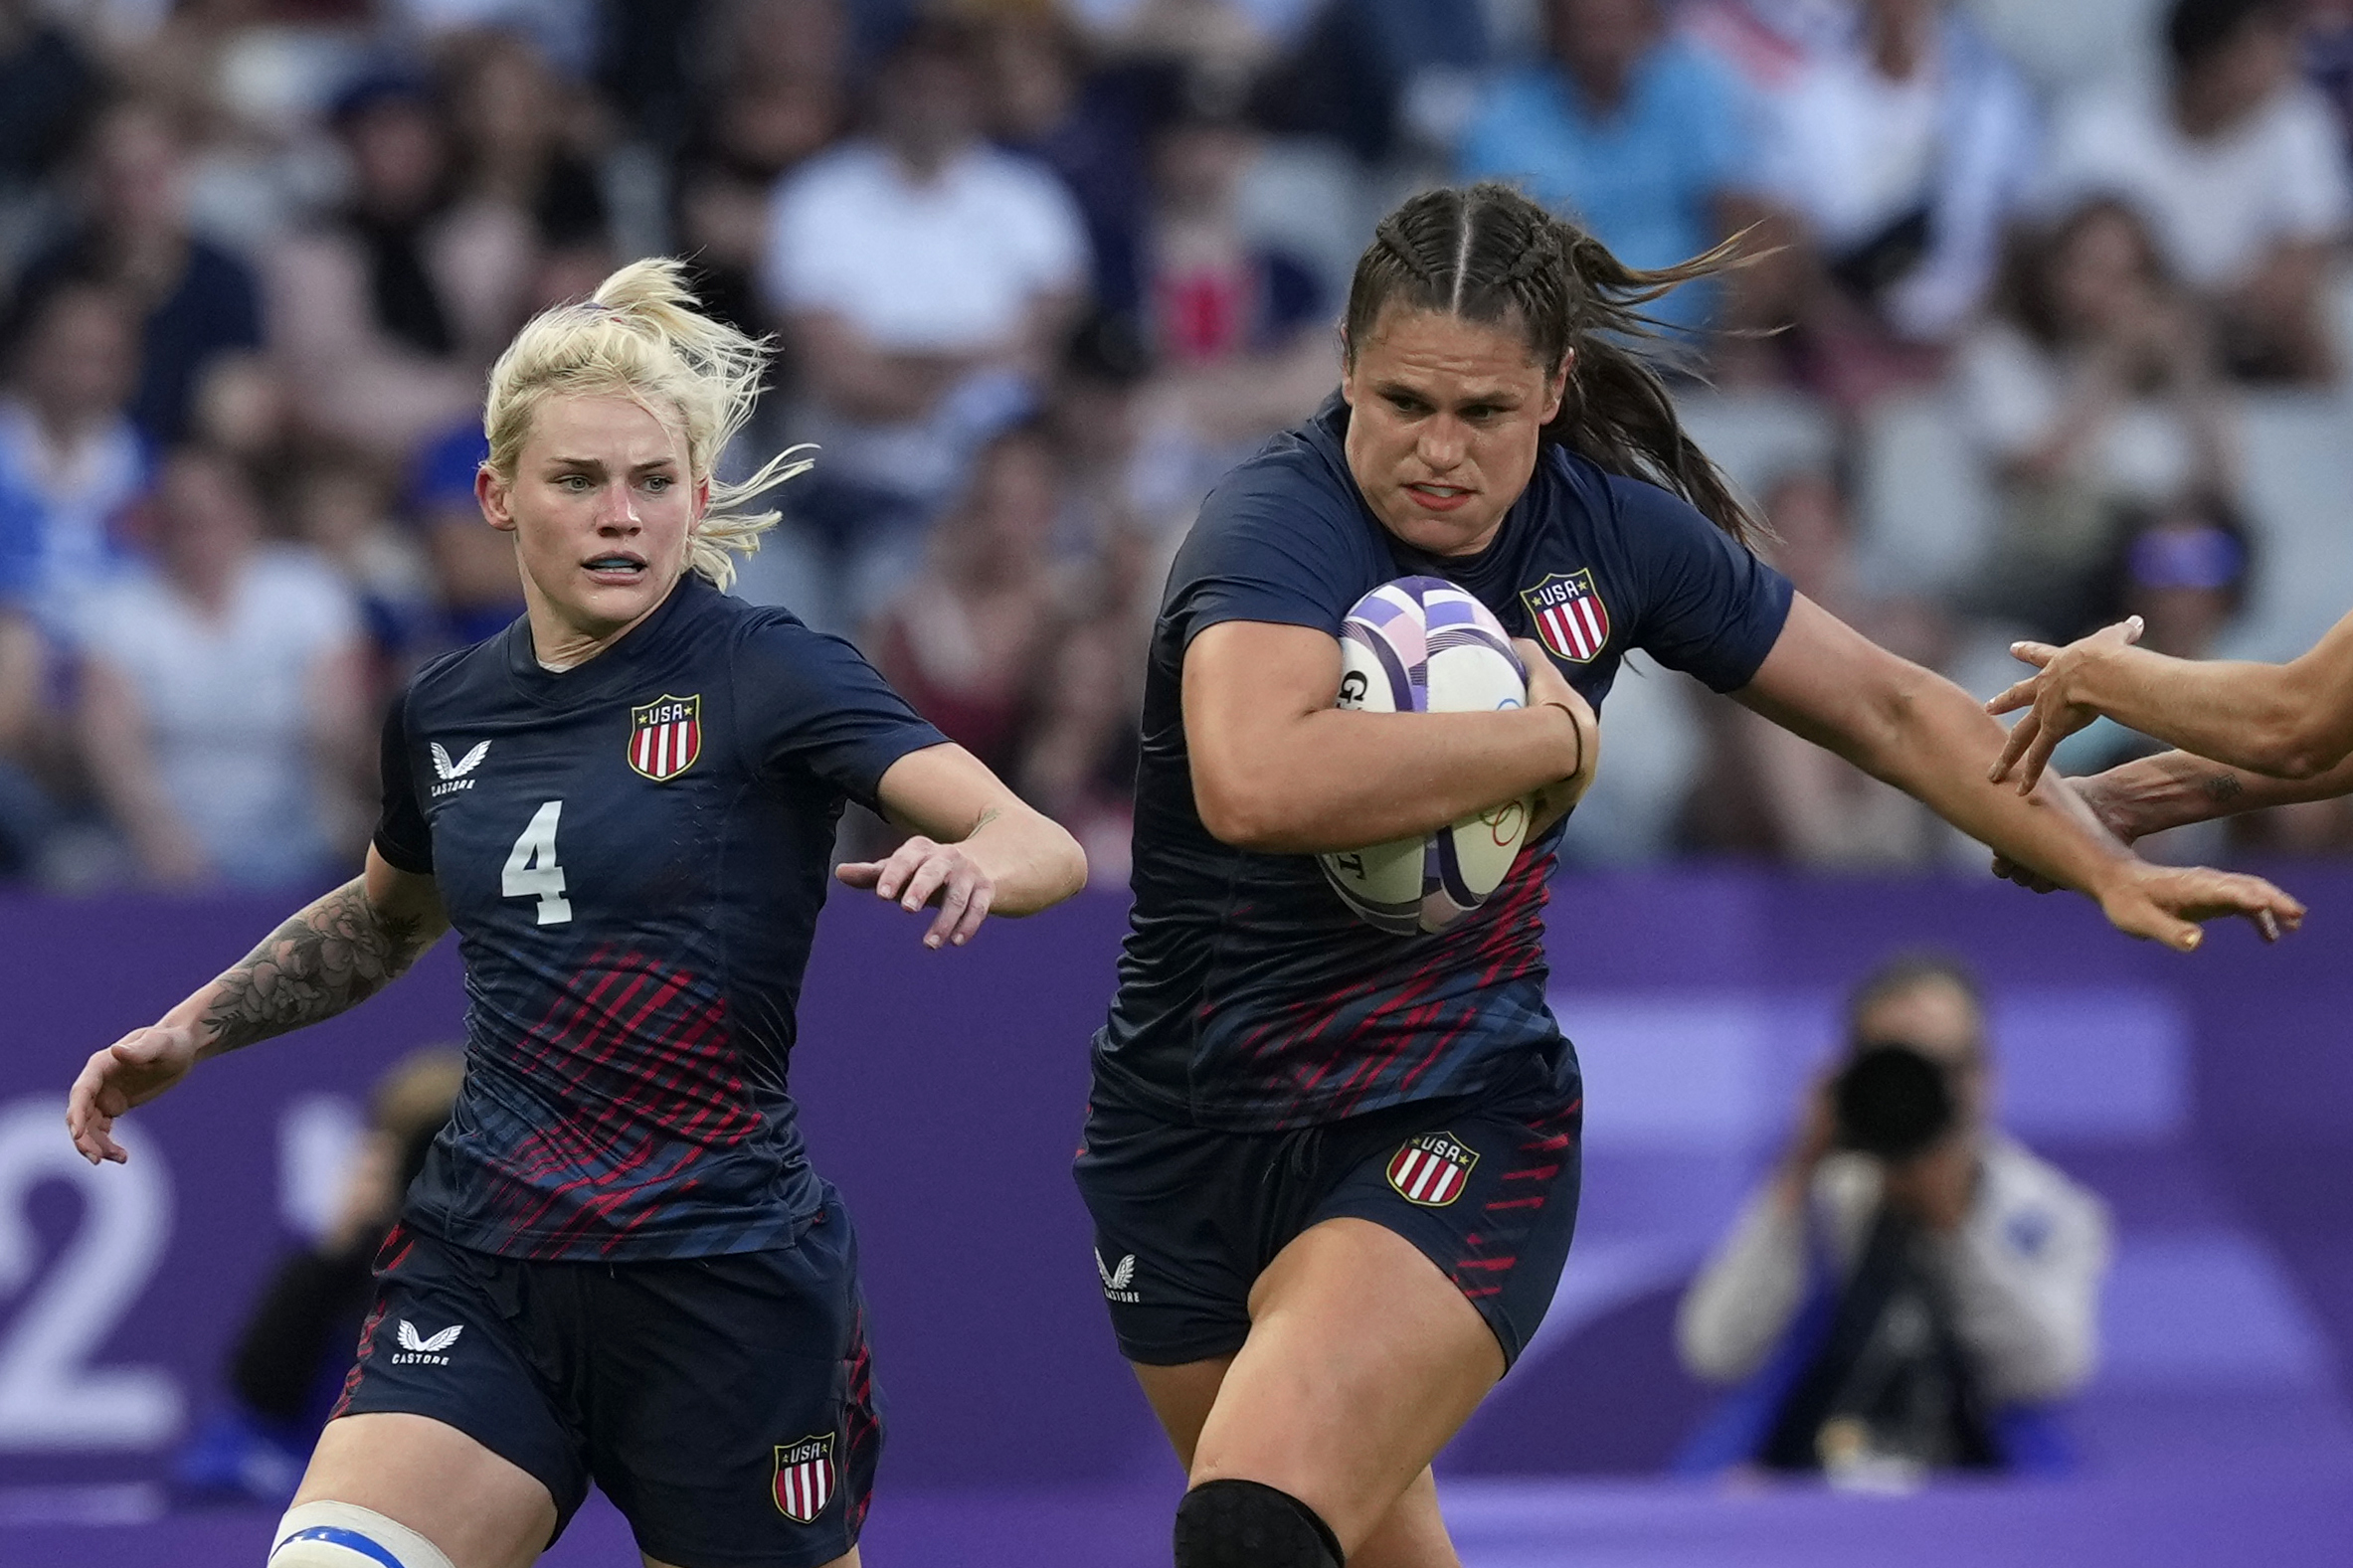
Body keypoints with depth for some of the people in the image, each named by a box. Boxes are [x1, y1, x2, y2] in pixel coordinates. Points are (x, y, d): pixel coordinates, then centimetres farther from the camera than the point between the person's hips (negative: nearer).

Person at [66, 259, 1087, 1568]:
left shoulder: (766, 674, -7)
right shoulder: (446, 714, 9)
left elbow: (1049, 851, -17)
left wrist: (967, 864, -39)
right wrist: (191, 1030, 20)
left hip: (722, 1278, -4)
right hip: (480, 1280, 4)